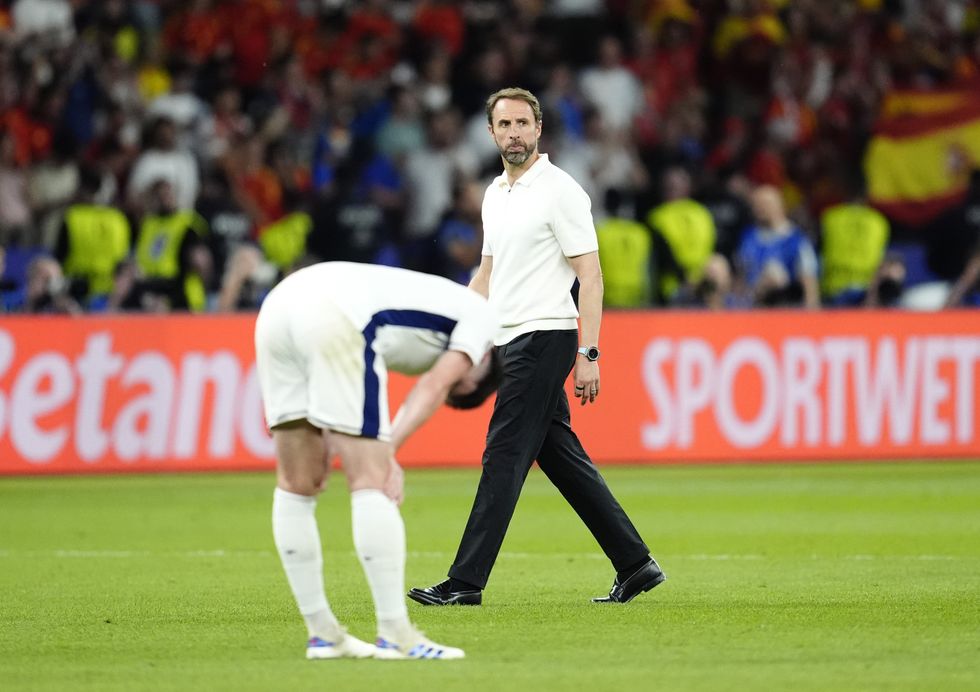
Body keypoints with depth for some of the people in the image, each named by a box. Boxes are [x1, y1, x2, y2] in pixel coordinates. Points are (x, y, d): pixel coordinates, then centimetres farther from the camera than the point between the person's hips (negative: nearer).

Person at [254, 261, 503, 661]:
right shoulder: (482, 317, 18)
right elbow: (434, 386, 1)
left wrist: (327, 442, 19)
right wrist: (389, 452, -5)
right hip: (335, 316, -8)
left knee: (296, 484, 13)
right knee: (371, 481, -4)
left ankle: (323, 635, 20)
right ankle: (396, 636, -5)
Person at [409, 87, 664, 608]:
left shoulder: (560, 191, -10)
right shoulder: (495, 193, 15)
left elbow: (590, 276, -13)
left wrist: (589, 354, -18)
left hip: (544, 337, -9)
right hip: (512, 341, 9)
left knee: (504, 458, -9)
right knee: (563, 459, 9)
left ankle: (466, 583, -9)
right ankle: (634, 564, 14)